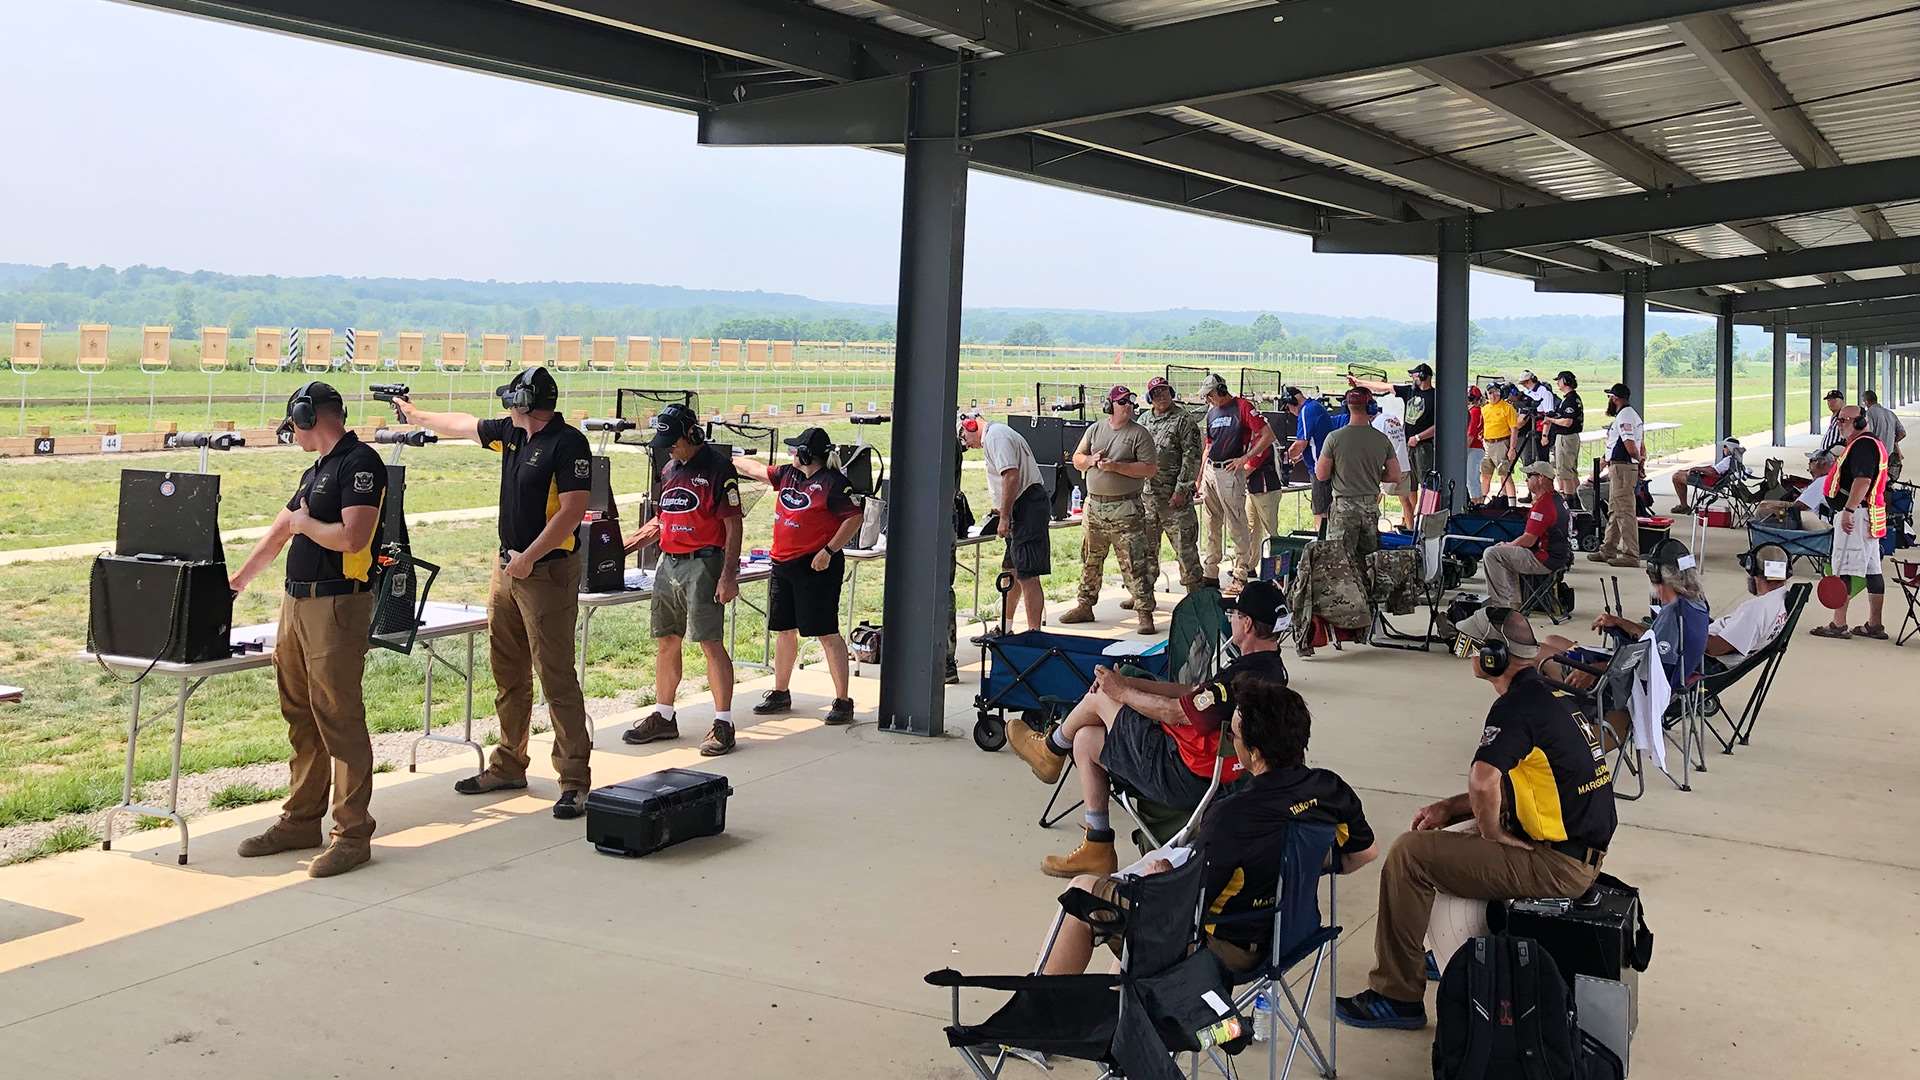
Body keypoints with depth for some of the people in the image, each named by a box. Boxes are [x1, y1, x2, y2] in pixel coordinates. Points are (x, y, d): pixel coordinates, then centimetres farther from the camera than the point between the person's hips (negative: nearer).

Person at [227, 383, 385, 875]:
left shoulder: (360, 463, -11)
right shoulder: (316, 470, 19)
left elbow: (352, 538, -22)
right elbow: (277, 533, 28)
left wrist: (305, 523, -5)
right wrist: (236, 581, 31)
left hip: (337, 607, -9)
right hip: (297, 603, 10)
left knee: (339, 720, -7)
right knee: (300, 718, 13)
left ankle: (352, 834, -2)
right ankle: (301, 820, 22)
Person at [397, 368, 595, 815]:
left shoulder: (568, 444, -14)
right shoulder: (512, 433, 11)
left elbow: (573, 510, -20)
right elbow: (463, 425, 29)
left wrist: (529, 557, -21)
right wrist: (417, 416, 42)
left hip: (547, 572, -9)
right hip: (508, 566, 9)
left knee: (556, 676, -9)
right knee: (507, 673, 14)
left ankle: (575, 782, -5)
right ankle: (509, 766, 25)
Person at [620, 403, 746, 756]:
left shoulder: (718, 467, -8)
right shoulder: (670, 469, 16)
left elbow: (733, 525, -11)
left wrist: (729, 576, -17)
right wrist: (622, 546, 19)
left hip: (703, 565, -8)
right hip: (668, 564, 8)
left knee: (710, 643, -9)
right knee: (666, 642, 11)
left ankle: (723, 724, -3)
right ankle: (663, 717, 22)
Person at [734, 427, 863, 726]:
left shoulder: (833, 483, -12)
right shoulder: (788, 475, 12)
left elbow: (854, 518, -15)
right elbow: (755, 469, 27)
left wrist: (829, 551, -20)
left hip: (817, 567, -8)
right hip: (783, 565, 8)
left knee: (826, 632, -9)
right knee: (784, 630, 16)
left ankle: (843, 701, -5)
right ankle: (780, 694, 29)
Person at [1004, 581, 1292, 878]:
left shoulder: (1246, 676, -27)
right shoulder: (1271, 666, 5)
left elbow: (1174, 712, -20)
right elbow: (1196, 694, 11)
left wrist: (1122, 691, -4)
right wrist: (1132, 683, 9)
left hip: (1188, 780, -10)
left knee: (1100, 695, 0)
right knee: (1086, 739, 16)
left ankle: (1051, 750, 30)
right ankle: (1097, 849, 22)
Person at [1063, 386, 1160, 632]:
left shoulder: (1139, 434, -3)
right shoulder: (1094, 430, 11)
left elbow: (1150, 469, -10)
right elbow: (1077, 460, 16)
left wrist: (1116, 466, -17)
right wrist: (1092, 460, -6)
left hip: (1125, 508, -5)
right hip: (1094, 504, 5)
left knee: (1134, 563, -6)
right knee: (1090, 560, 14)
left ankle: (1145, 612, -3)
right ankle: (1085, 606, 26)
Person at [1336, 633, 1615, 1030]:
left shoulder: (1518, 706, -19)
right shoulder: (1549, 696, 13)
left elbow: (1484, 781, -34)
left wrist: (1493, 837, -15)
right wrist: (1448, 808, 11)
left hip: (1557, 866, -10)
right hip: (1581, 850, 10)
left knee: (1409, 854, -9)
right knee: (1446, 836, 28)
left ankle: (1398, 996, -2)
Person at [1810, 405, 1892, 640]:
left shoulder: (1863, 445, -14)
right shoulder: (1874, 444, 20)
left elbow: (1862, 480, -25)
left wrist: (1848, 510, -28)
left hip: (1855, 515, -11)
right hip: (1870, 516, 11)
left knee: (1843, 570, -9)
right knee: (1872, 571, 11)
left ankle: (1839, 625, -9)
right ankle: (1874, 625, 16)